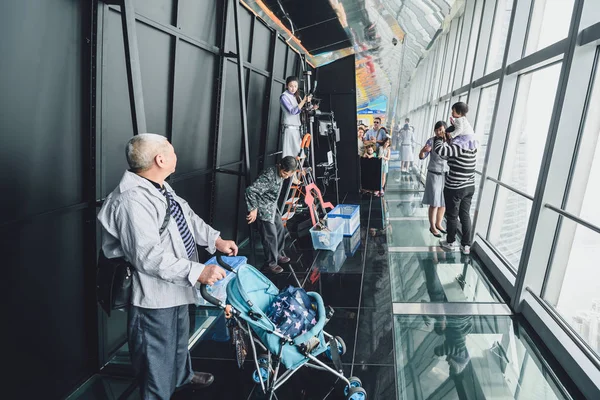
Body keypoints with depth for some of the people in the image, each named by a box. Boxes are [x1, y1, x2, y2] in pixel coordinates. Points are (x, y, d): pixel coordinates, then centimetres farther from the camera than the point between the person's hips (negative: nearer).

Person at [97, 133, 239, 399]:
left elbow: (188, 217, 14)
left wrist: (216, 240, 5)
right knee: (157, 353, 10)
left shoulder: (160, 187, 2)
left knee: (179, 337, 32)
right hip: (155, 293, -11)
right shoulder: (132, 201, -30)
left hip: (176, 285, 11)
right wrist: (197, 271, -34)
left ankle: (183, 377, 57)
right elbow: (149, 257, -34)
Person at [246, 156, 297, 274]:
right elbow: (250, 190, -37)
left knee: (280, 230, 17)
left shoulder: (280, 172, -6)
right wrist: (253, 209, -30)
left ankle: (278, 255, 36)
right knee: (270, 236, -3)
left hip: (273, 206, 9)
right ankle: (271, 263, 14)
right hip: (263, 208, -9)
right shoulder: (268, 176, -33)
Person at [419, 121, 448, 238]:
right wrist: (423, 150, -38)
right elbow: (422, 157, -14)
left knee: (443, 202, 14)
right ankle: (432, 227, 16)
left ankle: (438, 224, 31)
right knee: (434, 203, 1)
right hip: (434, 175, -4)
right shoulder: (432, 141, -11)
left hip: (446, 175, 4)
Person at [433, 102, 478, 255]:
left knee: (452, 216, 10)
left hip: (454, 188, -7)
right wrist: (448, 140, 9)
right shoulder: (472, 145, 4)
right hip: (469, 187, 7)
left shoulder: (458, 146, -21)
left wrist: (439, 138, -15)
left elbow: (440, 150, -34)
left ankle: (451, 243, 26)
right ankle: (466, 245, 21)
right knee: (465, 215, 14)